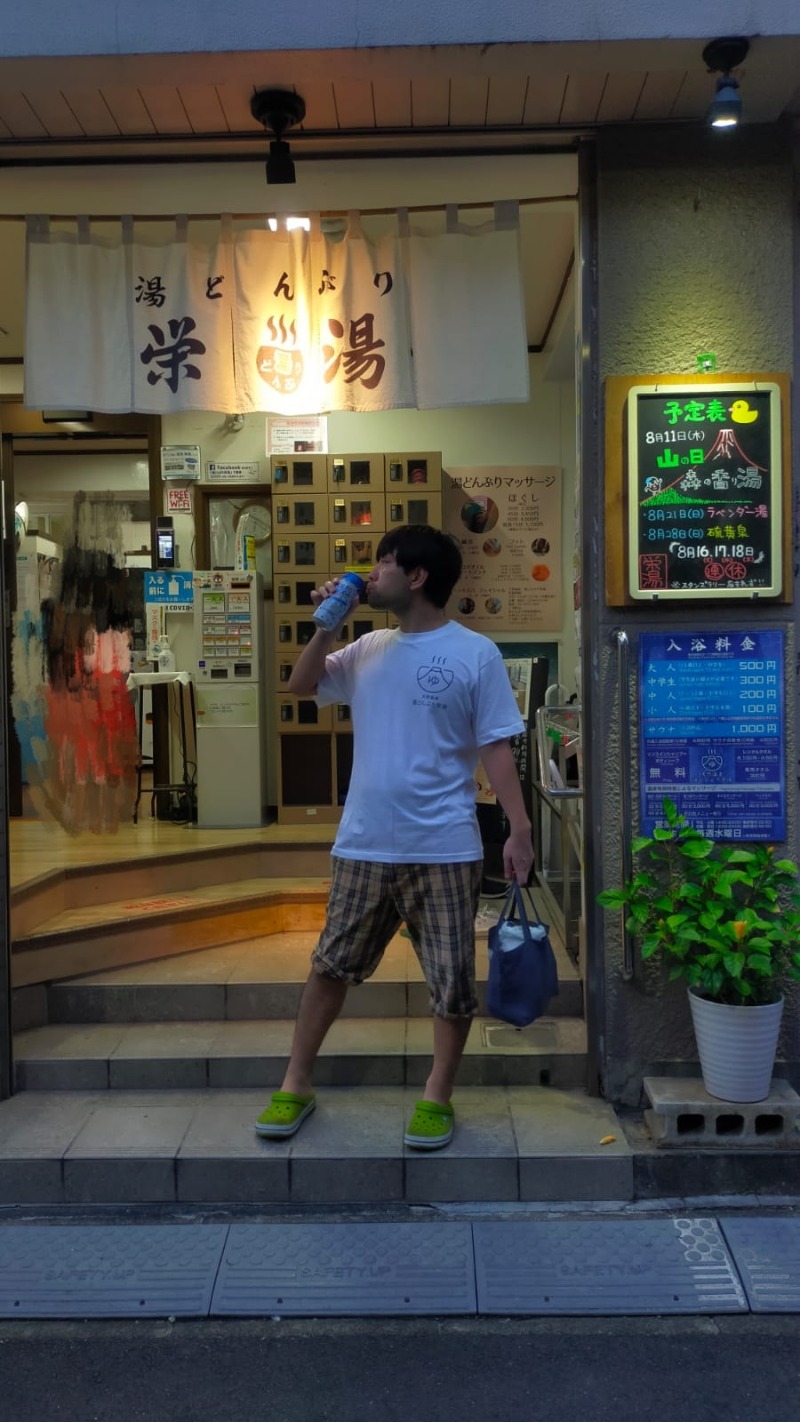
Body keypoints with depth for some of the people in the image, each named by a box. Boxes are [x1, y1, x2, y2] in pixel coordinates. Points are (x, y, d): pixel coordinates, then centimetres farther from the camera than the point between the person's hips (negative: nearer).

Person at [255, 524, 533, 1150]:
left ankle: (438, 1096, 25)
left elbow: (496, 748, -6)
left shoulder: (475, 653, -6)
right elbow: (302, 685, 16)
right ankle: (297, 1086, 29)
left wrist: (519, 829, -13)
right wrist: (326, 624, 2)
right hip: (364, 845, 5)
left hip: (444, 850, -4)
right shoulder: (369, 649, 8)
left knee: (453, 981, 5)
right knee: (331, 966, 13)